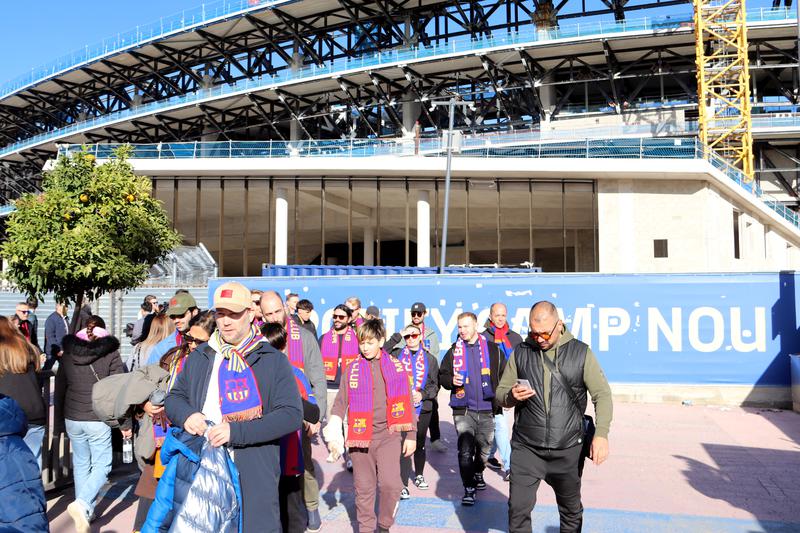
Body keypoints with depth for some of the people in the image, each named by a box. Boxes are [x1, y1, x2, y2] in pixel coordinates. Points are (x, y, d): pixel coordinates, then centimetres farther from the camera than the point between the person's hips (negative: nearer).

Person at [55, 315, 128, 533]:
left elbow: (59, 390, 12)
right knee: (101, 465, 5)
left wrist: (59, 418, 23)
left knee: (80, 464, 16)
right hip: (98, 420, -4)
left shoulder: (67, 354, 5)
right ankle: (82, 504, -16)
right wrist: (125, 423, -2)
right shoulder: (111, 354, -7)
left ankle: (86, 511, 21)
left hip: (72, 419, 4)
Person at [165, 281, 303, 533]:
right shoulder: (199, 358, 13)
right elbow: (174, 397, 20)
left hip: (256, 476, -3)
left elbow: (292, 414, -9)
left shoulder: (273, 360, -1)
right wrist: (186, 415, -5)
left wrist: (236, 431, -18)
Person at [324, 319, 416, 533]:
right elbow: (340, 403, 5)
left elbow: (407, 402, 7)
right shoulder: (352, 369, 4)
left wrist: (410, 435, 5)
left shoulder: (396, 366, 4)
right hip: (360, 435, 1)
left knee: (390, 484, -12)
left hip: (389, 435, -1)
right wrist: (334, 436, -3)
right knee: (364, 487, 7)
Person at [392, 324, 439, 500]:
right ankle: (403, 484, -4)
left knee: (420, 444, 17)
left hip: (423, 407, 2)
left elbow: (435, 383, 5)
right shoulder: (396, 355, 2)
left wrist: (423, 394, -8)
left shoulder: (430, 358, 6)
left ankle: (419, 475, 37)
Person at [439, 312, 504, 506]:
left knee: (483, 448, 15)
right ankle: (469, 488, 5)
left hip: (487, 410, 1)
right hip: (463, 410, 0)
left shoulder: (492, 349, 1)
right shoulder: (454, 350, 4)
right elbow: (442, 375, 9)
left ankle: (478, 473, 42)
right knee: (465, 451, -6)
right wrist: (451, 380, -12)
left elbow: (504, 375, 5)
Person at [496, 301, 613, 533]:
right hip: (526, 448, 0)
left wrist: (601, 434, -16)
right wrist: (512, 396, -15)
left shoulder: (581, 353, -1)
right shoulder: (520, 353, 3)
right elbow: (501, 393, 9)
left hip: (568, 450, 0)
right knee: (518, 510, -2)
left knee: (571, 510, 16)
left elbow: (602, 394, -2)